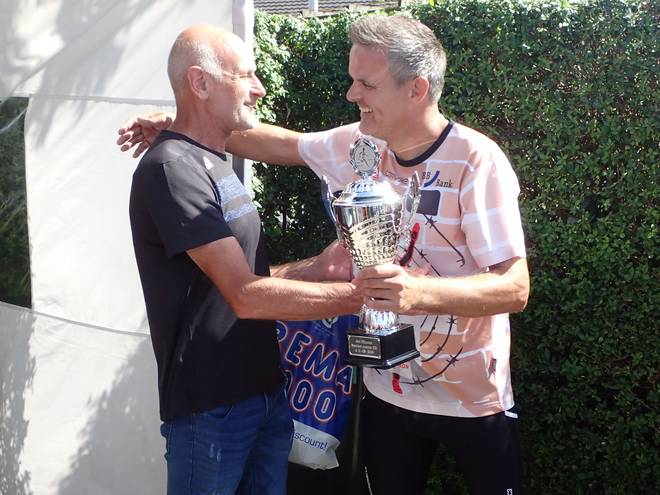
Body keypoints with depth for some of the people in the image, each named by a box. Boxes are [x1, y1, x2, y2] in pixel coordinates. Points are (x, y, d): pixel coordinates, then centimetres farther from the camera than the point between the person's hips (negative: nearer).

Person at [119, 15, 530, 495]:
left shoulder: (477, 161, -22)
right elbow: (281, 144, 13)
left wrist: (418, 292, -43)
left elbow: (515, 288, -26)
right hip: (386, 392, 5)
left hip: (473, 401, -5)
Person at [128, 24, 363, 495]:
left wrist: (318, 266, -1)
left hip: (266, 390, 8)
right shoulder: (172, 168, -18)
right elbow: (246, 296, -23)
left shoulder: (215, 165, 14)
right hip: (212, 407, -8)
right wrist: (360, 294, -21)